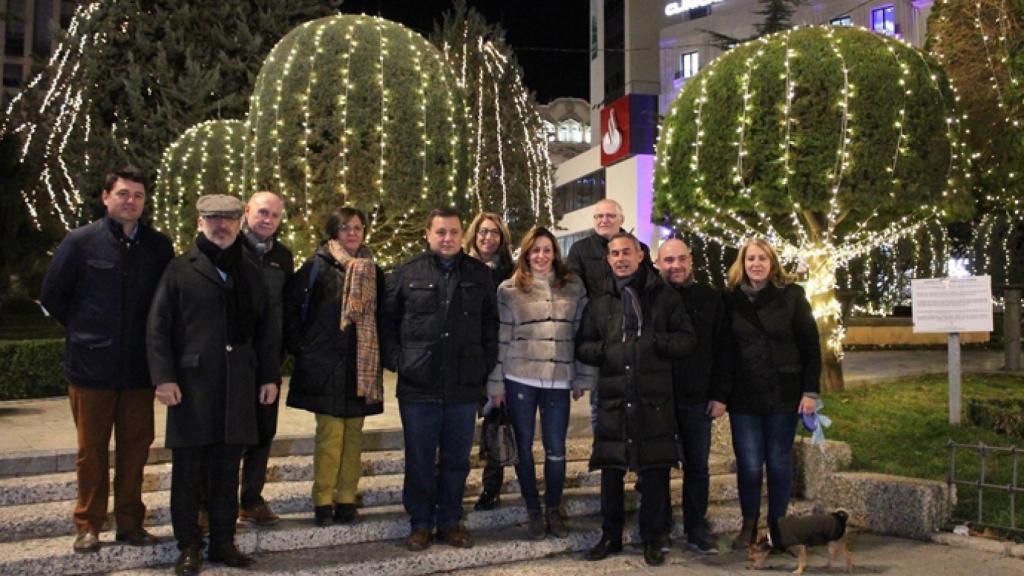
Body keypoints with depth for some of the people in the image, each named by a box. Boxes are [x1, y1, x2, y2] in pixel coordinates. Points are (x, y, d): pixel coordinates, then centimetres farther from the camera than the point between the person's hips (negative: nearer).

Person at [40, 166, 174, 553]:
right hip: (91, 365, -2)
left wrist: (149, 336, 3)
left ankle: (130, 522, 22)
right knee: (92, 449, 9)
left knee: (136, 447, 9)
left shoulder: (159, 246, 1)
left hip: (139, 367, 2)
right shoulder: (80, 242, -4)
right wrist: (84, 330, 4)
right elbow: (52, 294, 3)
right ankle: (89, 525, 21)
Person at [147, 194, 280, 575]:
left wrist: (270, 376, 10)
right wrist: (164, 377, -11)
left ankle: (223, 541, 20)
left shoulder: (250, 273, 14)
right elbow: (158, 327, -3)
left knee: (227, 470, 9)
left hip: (238, 386, 4)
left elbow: (263, 329, 15)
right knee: (188, 470, 3)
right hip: (191, 384, -3)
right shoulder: (180, 270, 1)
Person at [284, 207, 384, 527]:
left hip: (362, 366, 4)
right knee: (329, 433, -5)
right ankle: (323, 502, 5)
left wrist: (378, 354, 7)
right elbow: (291, 311, 0)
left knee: (353, 433, 6)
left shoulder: (372, 272, 11)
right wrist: (302, 349, -4)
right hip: (325, 365, -3)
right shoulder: (316, 267, 0)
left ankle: (346, 499, 14)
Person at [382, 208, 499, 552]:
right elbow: (387, 321, 6)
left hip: (464, 386, 2)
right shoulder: (407, 273, 2)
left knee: (457, 459, 11)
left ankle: (450, 521, 25)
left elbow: (491, 324, 11)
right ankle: (421, 523, 21)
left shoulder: (480, 275, 7)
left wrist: (486, 363, 2)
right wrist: (396, 360, -3)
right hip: (418, 386, -1)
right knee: (419, 459, 7)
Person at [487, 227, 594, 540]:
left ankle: (554, 510, 25)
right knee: (523, 447, 8)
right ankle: (533, 511, 24)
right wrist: (496, 384, -2)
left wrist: (582, 377, 5)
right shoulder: (509, 289, 1)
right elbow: (500, 338, 0)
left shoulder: (574, 286, 5)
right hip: (519, 380, -1)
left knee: (556, 449, 5)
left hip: (558, 381, 1)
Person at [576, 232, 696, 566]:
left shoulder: (664, 296, 6)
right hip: (613, 400, 2)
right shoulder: (600, 303, 12)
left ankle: (652, 539, 18)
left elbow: (687, 339, 5)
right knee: (610, 471, 7)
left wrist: (656, 342, -13)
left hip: (654, 400, -2)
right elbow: (583, 346, 14)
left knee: (655, 472, 3)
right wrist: (603, 351, -7)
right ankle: (610, 536, 23)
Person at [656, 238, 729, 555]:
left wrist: (719, 394, 0)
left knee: (697, 467, 9)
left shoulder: (709, 298, 4)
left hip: (697, 398, 2)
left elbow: (721, 349, 5)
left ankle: (696, 530, 20)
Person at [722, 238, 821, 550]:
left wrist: (810, 390, -6)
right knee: (749, 464, 1)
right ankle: (749, 525, 17)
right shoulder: (731, 300, 4)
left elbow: (810, 345, -1)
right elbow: (723, 349, 5)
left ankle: (777, 526, 19)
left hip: (783, 394, -1)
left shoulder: (791, 296, 0)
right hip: (743, 397, 1)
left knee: (779, 463, 6)